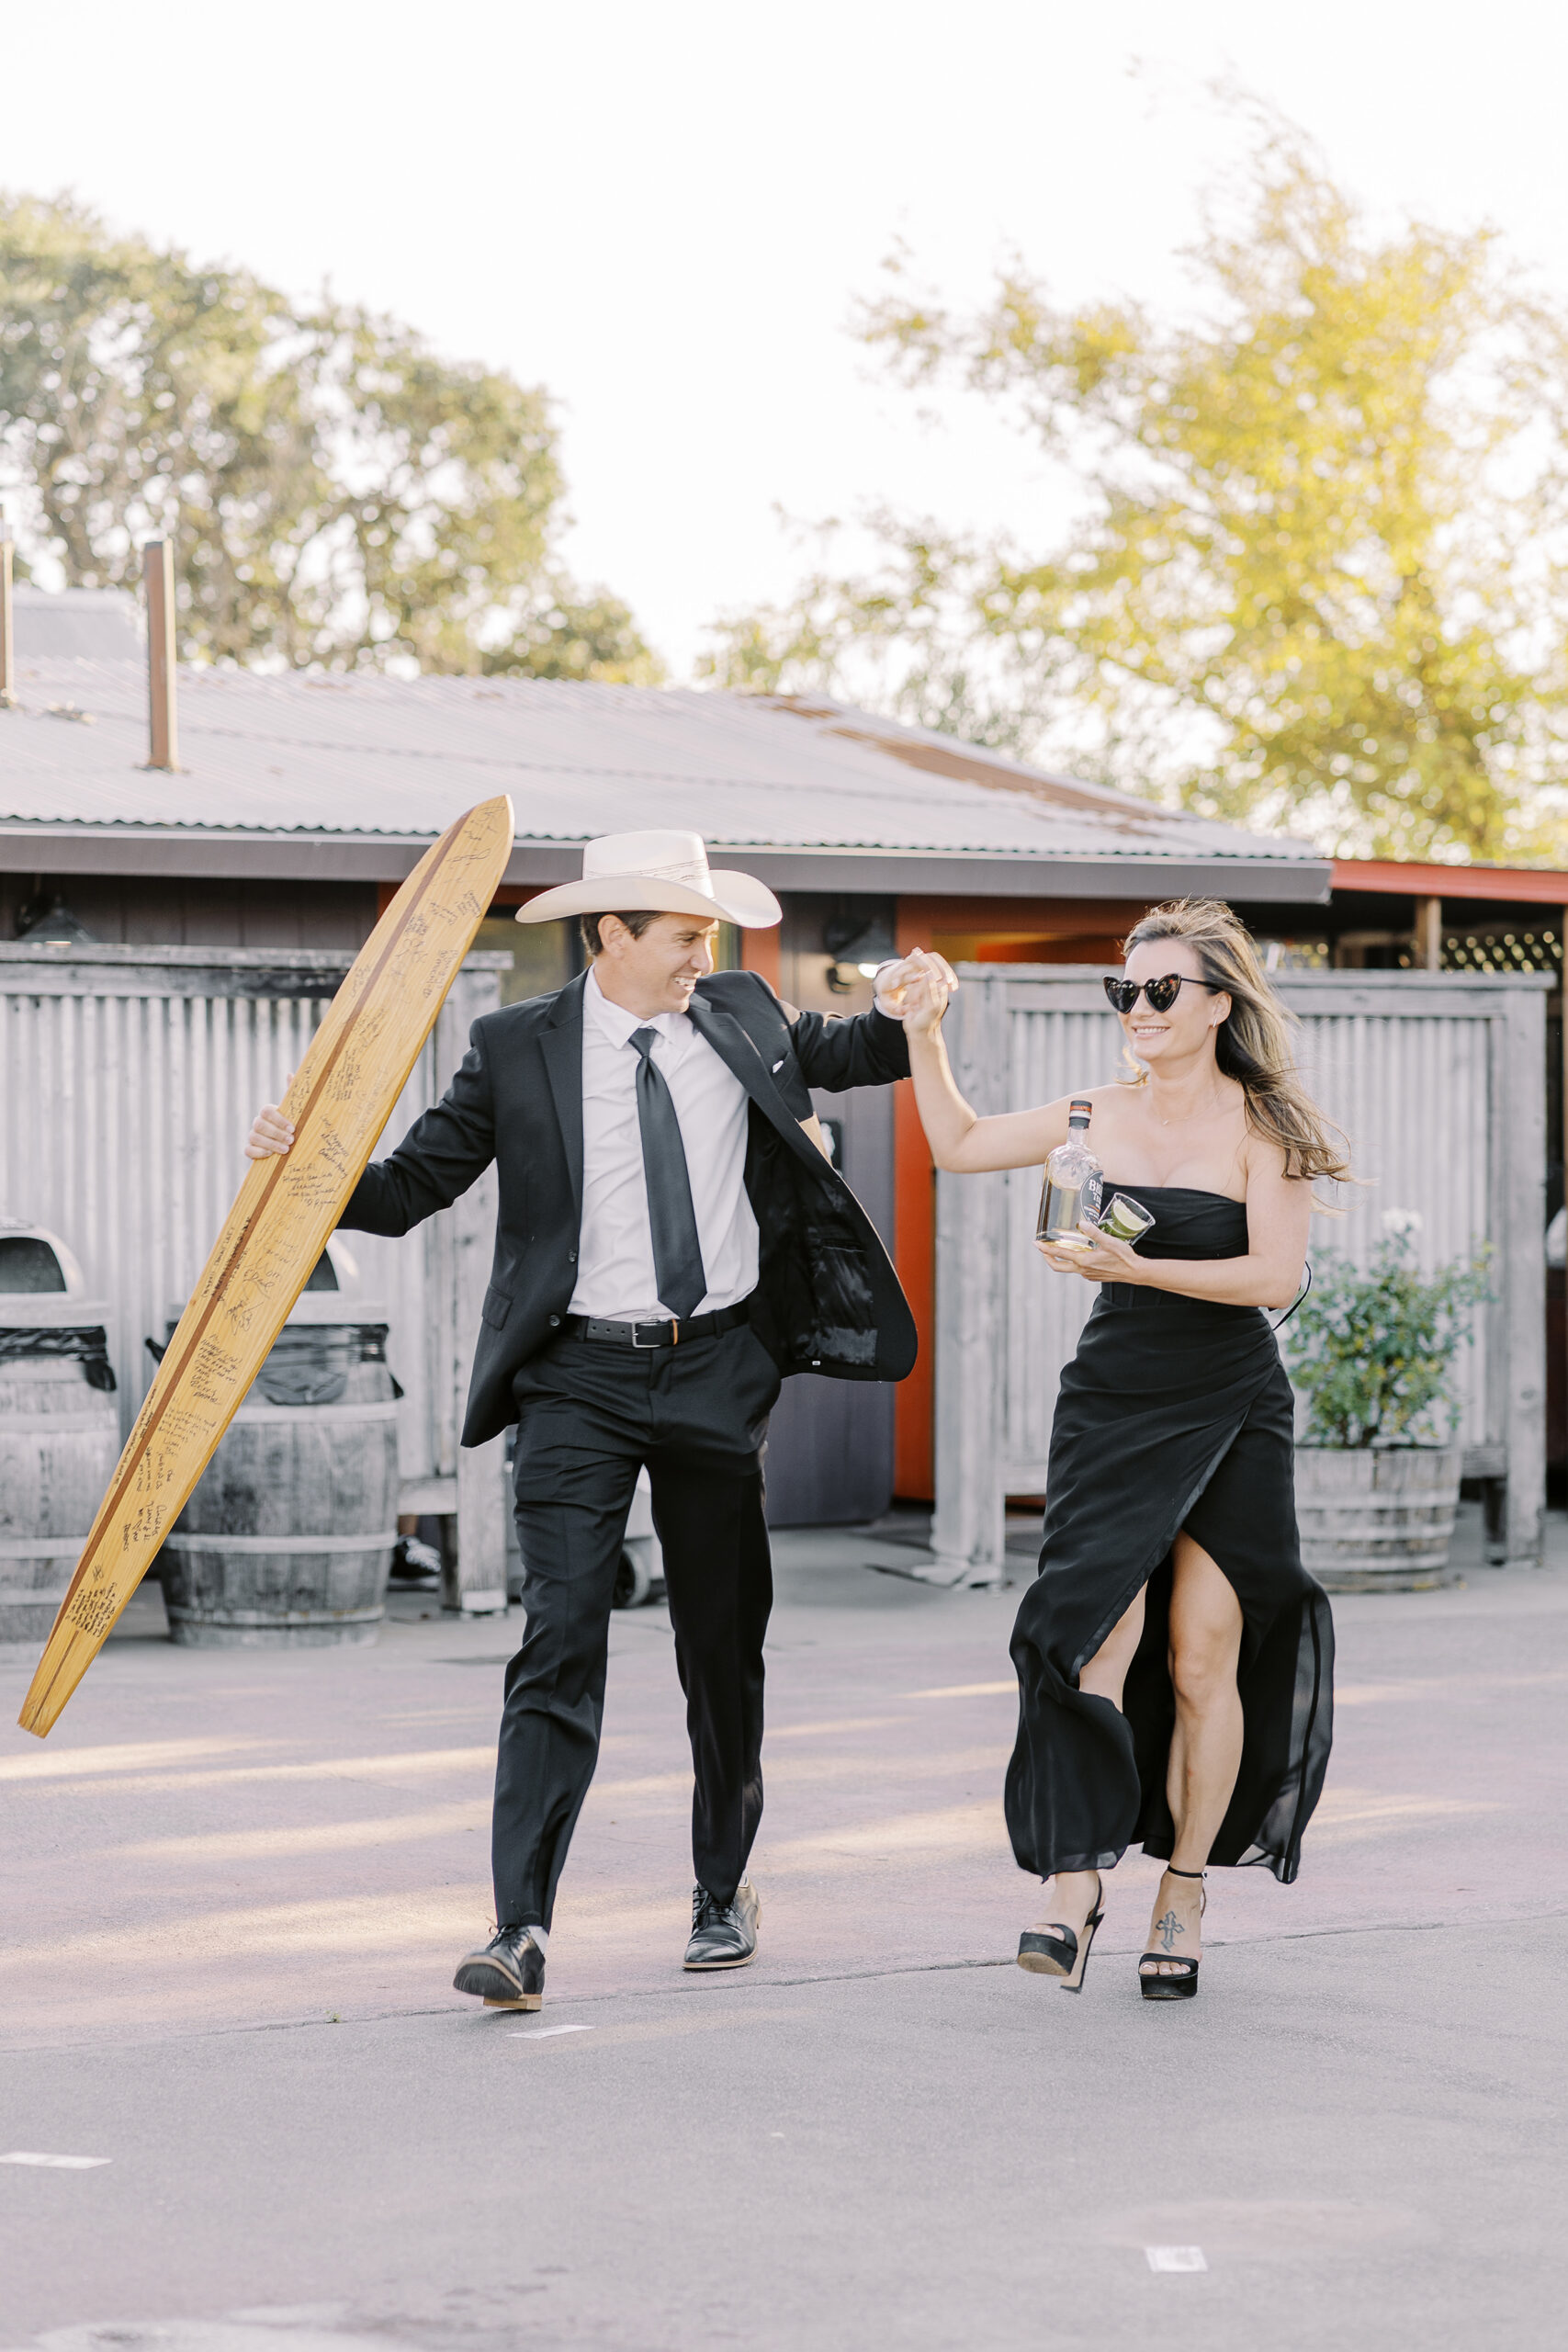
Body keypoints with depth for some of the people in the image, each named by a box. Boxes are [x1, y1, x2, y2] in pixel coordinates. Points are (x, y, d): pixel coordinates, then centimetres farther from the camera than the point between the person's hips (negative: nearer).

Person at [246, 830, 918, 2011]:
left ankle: (724, 1893, 30)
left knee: (724, 1647, 12)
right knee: (561, 1639, -13)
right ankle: (521, 1929, -16)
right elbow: (413, 1187, 0)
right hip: (582, 1376, -3)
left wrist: (898, 1015, 4)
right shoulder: (519, 1050, -2)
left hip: (721, 1368, 3)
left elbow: (849, 1057, 26)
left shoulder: (745, 1017, 6)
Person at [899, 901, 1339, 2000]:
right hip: (1113, 1405, 2)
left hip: (1231, 1414, -2)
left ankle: (1184, 1898, 12)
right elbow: (961, 1144, 19)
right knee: (1095, 1639, -14)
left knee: (1201, 1662, 1)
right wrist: (925, 1036, 7)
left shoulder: (1260, 1127, -4)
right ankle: (1074, 1886, -16)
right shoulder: (1101, 1116, 7)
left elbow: (1276, 1277, -14)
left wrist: (1139, 1268, -22)